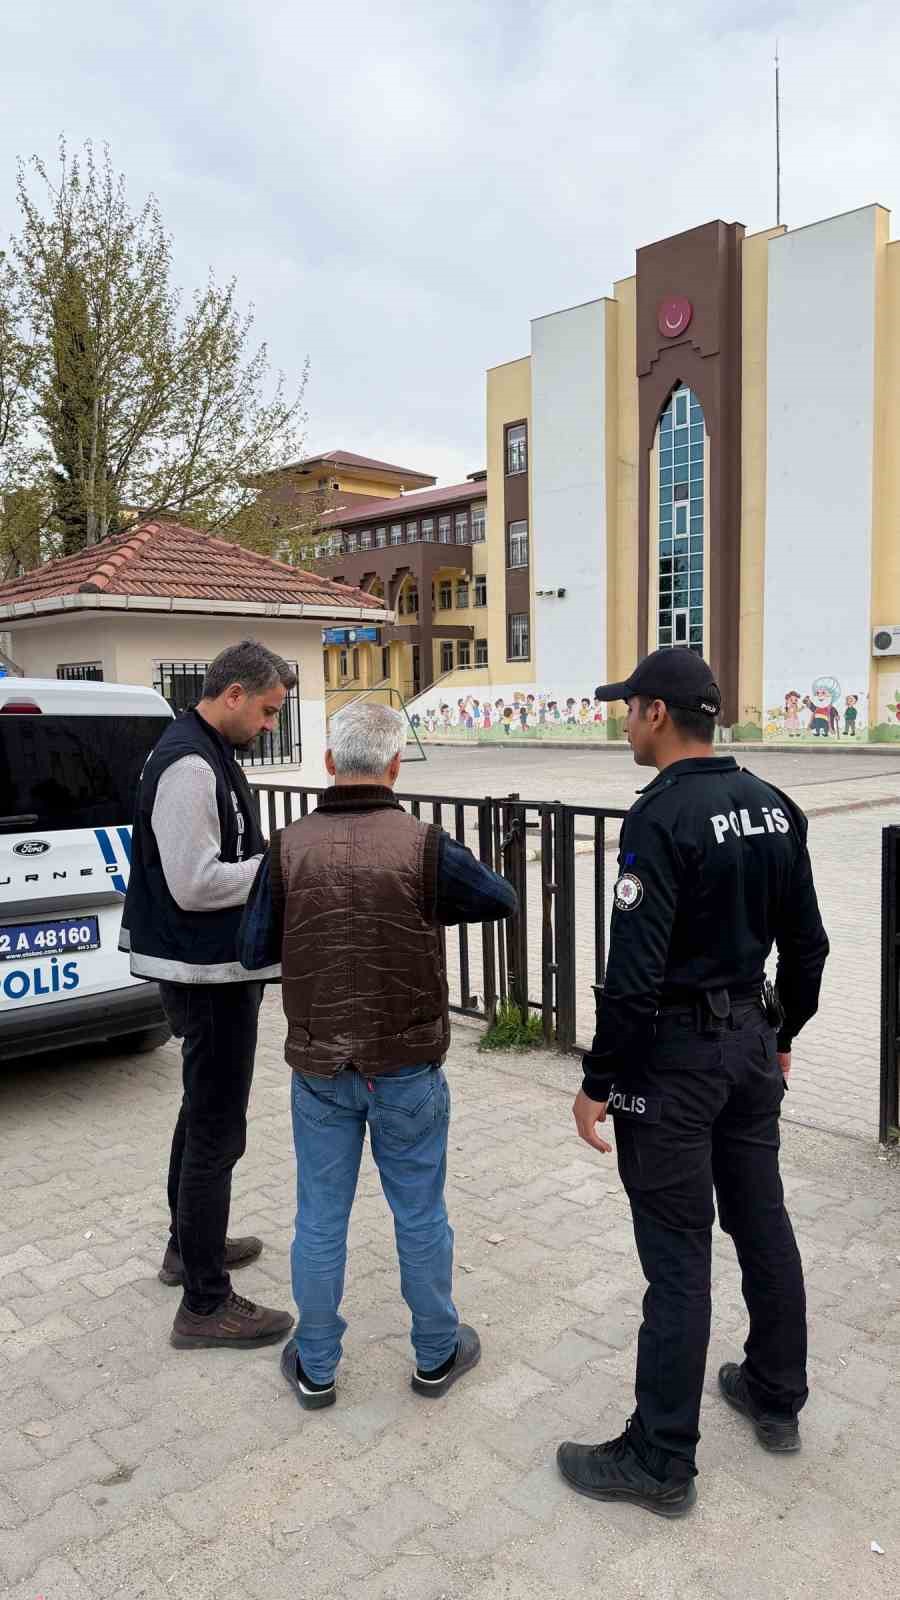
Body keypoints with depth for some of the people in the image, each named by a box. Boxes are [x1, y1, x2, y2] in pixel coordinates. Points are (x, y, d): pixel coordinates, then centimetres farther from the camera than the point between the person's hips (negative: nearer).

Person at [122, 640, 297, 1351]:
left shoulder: (209, 754, 12)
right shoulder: (190, 765, -21)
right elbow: (194, 884, -25)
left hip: (211, 969, 11)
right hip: (211, 973, -11)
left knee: (204, 1113, 23)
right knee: (217, 1131, -2)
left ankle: (189, 1244, 41)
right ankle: (205, 1304, 11)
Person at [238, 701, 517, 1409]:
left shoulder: (290, 848, -10)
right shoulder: (425, 846, -15)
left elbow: (255, 949, -2)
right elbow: (502, 899, 1)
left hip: (320, 1066, 2)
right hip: (408, 1065, -1)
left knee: (321, 1217, 15)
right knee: (420, 1215, 15)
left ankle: (316, 1367, 30)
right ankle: (436, 1355, 33)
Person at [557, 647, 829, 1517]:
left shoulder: (661, 817, -20)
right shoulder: (772, 807, 4)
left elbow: (634, 972, -23)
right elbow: (807, 944, 9)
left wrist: (599, 1081, -14)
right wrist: (781, 1035, 21)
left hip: (675, 1053, -8)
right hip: (751, 1039, 8)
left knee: (677, 1256, 1)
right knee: (762, 1222, 20)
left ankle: (661, 1461, 15)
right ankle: (776, 1397, 38)